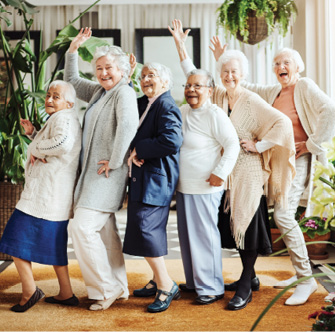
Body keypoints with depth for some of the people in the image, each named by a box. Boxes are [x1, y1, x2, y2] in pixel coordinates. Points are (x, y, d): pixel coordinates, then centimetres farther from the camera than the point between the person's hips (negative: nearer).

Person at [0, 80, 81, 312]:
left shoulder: (63, 118, -11)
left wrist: (36, 148, -17)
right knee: (53, 244, 17)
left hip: (45, 195, -11)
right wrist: (33, 134, 22)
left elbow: (63, 143, -32)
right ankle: (66, 294, 22)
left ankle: (30, 290, -2)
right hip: (56, 197, 11)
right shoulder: (62, 120, 23)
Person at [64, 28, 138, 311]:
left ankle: (106, 289, -1)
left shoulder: (124, 92, -13)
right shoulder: (99, 91, 15)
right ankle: (119, 289, 23)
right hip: (94, 171, 10)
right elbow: (72, 80, 30)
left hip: (107, 173, -10)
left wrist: (114, 161, -24)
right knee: (105, 230, 13)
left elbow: (128, 126, -30)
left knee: (84, 227, -13)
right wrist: (73, 49, 20)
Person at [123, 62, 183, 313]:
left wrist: (139, 149, -17)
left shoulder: (166, 106, -13)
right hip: (141, 178, 10)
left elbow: (171, 141, -26)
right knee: (151, 229, 15)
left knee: (145, 228, -12)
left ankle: (167, 285, -1)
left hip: (156, 179, -10)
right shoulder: (142, 104, 14)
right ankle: (158, 282, 27)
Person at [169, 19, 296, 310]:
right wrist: (180, 45, 6)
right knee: (232, 224, 12)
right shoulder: (217, 96, 6)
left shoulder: (252, 101, -11)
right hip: (225, 172, 6)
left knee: (248, 224, -2)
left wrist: (259, 145, -15)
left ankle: (245, 287, 7)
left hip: (248, 173, -6)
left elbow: (283, 123, -16)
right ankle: (250, 277, 28)